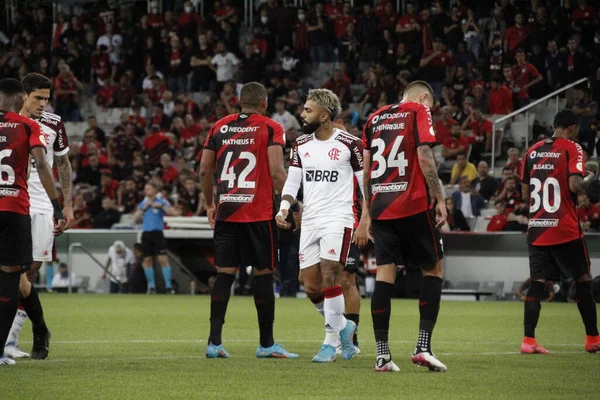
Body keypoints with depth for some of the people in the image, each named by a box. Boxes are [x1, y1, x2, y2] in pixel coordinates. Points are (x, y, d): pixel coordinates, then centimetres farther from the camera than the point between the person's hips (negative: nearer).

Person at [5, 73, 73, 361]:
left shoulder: (54, 124, 7)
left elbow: (63, 166, 17)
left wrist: (68, 204, 11)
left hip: (43, 207, 3)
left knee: (32, 271, -1)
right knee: (19, 273, -12)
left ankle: (10, 339, 6)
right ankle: (40, 332, 3)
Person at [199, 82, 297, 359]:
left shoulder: (219, 127, 10)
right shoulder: (270, 129, -2)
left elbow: (204, 171, 12)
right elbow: (276, 172, -12)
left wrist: (209, 204, 24)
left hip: (226, 212, 4)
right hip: (259, 213, -4)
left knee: (225, 274, 5)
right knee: (263, 274, 3)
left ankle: (214, 342, 1)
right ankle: (266, 344, 7)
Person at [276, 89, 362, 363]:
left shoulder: (349, 144, -5)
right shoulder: (301, 144, 11)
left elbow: (365, 182, 0)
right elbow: (292, 181, 13)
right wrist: (284, 207, -4)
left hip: (338, 219, -6)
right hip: (309, 221, 6)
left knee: (329, 278, -16)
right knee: (310, 287, 2)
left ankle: (331, 341, -5)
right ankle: (343, 326, 25)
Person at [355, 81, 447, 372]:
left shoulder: (375, 118, 17)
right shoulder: (419, 111, 1)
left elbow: (366, 169, 16)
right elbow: (424, 156, -10)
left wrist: (366, 215, 19)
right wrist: (439, 199, -8)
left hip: (381, 207, 5)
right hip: (414, 204, -5)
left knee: (384, 274, 4)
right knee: (433, 269, 8)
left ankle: (382, 355, -1)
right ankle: (423, 346, -3)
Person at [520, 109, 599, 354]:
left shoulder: (533, 151, 10)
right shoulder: (572, 148, -7)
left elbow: (525, 193, 13)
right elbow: (574, 185, -20)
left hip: (536, 229, 5)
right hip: (565, 229, -5)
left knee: (538, 282, 4)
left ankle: (528, 340, -6)